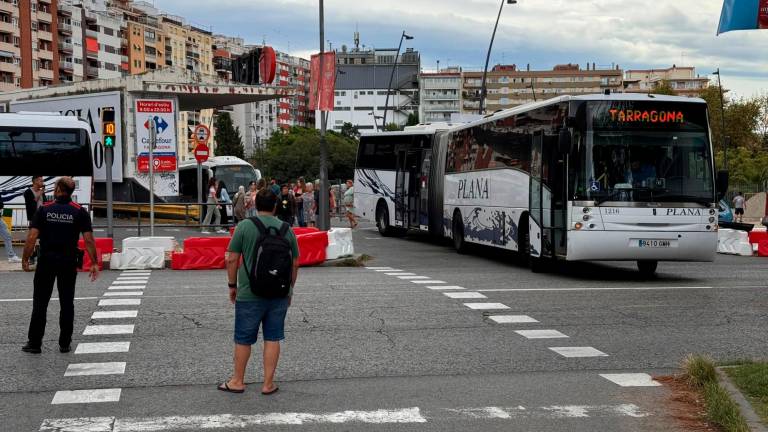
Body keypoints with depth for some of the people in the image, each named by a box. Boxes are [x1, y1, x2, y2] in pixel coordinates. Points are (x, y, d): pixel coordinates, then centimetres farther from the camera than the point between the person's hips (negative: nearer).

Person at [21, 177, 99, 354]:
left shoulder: (44, 210, -2)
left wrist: (25, 259, 1)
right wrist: (94, 263, -2)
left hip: (46, 261, 0)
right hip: (69, 262, 0)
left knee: (40, 303, 7)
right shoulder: (80, 212, -2)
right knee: (67, 303, 8)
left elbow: (32, 237, -8)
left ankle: (34, 343, 8)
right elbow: (88, 239, -7)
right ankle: (65, 343, 10)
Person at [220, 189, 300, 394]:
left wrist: (232, 285, 6)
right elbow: (295, 263, 7)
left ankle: (238, 381, 20)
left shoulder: (244, 226, -5)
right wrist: (290, 288, 18)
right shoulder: (286, 229, 3)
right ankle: (268, 384, 12)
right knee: (273, 338, 9)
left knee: (243, 338, 10)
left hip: (250, 293, -2)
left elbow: (232, 259, -6)